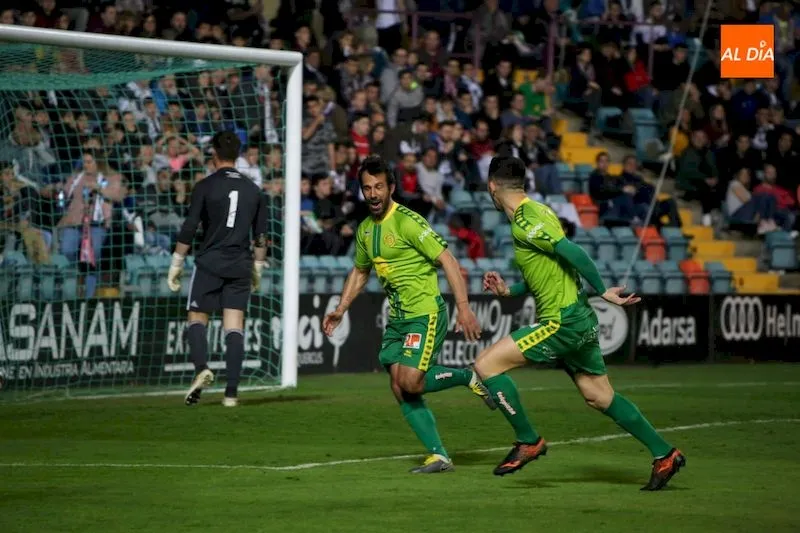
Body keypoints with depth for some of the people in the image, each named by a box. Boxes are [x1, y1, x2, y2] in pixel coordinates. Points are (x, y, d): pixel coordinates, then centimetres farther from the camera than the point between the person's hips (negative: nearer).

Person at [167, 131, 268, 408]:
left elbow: (188, 229, -6)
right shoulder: (253, 190, 9)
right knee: (234, 327, 1)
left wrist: (176, 264, 1)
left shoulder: (205, 187, -4)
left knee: (197, 318, 7)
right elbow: (260, 236, 12)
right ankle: (231, 392, -5)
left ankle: (201, 367, -19)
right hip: (240, 267, 3)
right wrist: (257, 269, 22)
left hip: (209, 263, -3)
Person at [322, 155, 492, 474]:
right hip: (397, 317, 8)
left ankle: (469, 377, 5)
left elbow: (447, 261, -16)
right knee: (400, 390, -2)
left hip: (425, 313, -8)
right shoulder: (365, 229, 11)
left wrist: (464, 308, -23)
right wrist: (340, 310, 20)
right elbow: (360, 272, 28)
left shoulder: (407, 221, -14)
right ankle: (438, 457, 3)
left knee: (410, 382, -19)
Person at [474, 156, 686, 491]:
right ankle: (664, 454, 19)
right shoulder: (535, 212, 14)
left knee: (486, 365, -8)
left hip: (562, 322, -10)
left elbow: (572, 253, -25)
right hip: (575, 318, 10)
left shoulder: (524, 222, -16)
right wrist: (508, 291, 15)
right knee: (600, 397, 16)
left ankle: (528, 441, -1)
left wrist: (602, 292, -19)